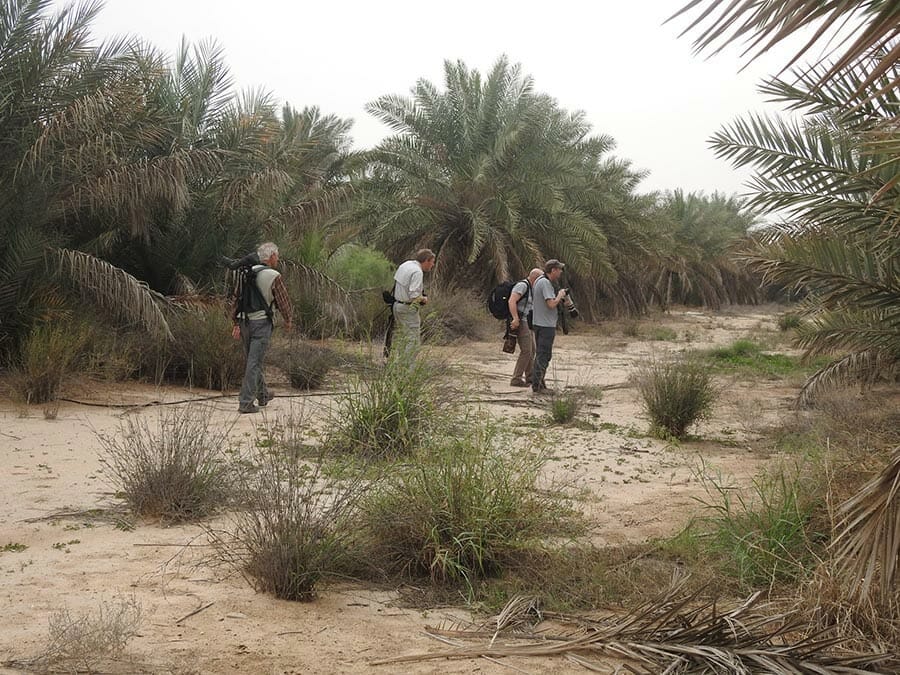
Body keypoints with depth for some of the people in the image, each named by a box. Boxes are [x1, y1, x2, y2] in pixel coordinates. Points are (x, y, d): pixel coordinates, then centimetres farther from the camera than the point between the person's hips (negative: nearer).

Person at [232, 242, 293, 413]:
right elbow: (283, 302, -6)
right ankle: (246, 403, -7)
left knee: (253, 361, 19)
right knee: (255, 363, -4)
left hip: (244, 322, 7)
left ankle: (263, 395, 35)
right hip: (261, 322, -7)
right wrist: (288, 320, 12)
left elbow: (237, 298, 7)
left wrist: (236, 324, 10)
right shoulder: (274, 277, -12)